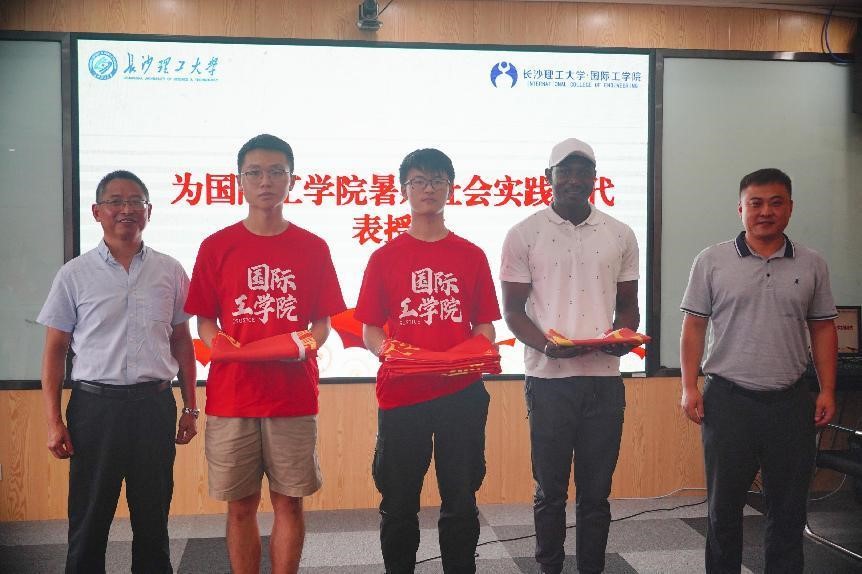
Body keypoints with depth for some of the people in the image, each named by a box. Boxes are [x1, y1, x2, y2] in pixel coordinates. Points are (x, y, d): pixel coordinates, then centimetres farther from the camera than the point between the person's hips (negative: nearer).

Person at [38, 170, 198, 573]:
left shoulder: (170, 272, 5)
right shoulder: (75, 275, 1)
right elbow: (55, 350, 3)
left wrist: (190, 408, 9)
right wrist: (54, 421, -3)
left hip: (155, 404, 1)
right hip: (95, 404, -1)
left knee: (153, 517, 10)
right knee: (89, 518, 7)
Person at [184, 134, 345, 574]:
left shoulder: (312, 248, 4)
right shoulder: (217, 247, 4)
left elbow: (322, 322, 8)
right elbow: (205, 321, 7)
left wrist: (307, 345, -12)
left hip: (294, 396, 0)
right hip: (232, 394, 0)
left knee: (289, 502, 6)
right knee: (241, 505, 8)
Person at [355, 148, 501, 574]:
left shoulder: (471, 256, 8)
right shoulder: (385, 257, 5)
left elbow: (484, 326, 11)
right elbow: (370, 330, 5)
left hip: (461, 392, 1)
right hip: (401, 392, 0)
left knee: (461, 501, 8)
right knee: (399, 504, 8)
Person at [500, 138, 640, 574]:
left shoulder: (621, 236, 9)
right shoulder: (524, 235, 0)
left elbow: (628, 305, 14)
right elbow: (512, 310, 0)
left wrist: (624, 336, -8)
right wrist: (546, 345, -18)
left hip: (605, 378, 2)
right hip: (548, 379, -2)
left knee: (597, 491, 9)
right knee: (550, 489, 8)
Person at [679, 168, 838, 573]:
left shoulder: (811, 265, 6)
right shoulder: (712, 261, 0)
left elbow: (823, 330, 9)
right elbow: (693, 326, 0)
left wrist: (827, 390, 1)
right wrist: (689, 387, -6)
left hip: (790, 403, 2)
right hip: (727, 399, -2)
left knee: (788, 508, 11)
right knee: (724, 505, 9)